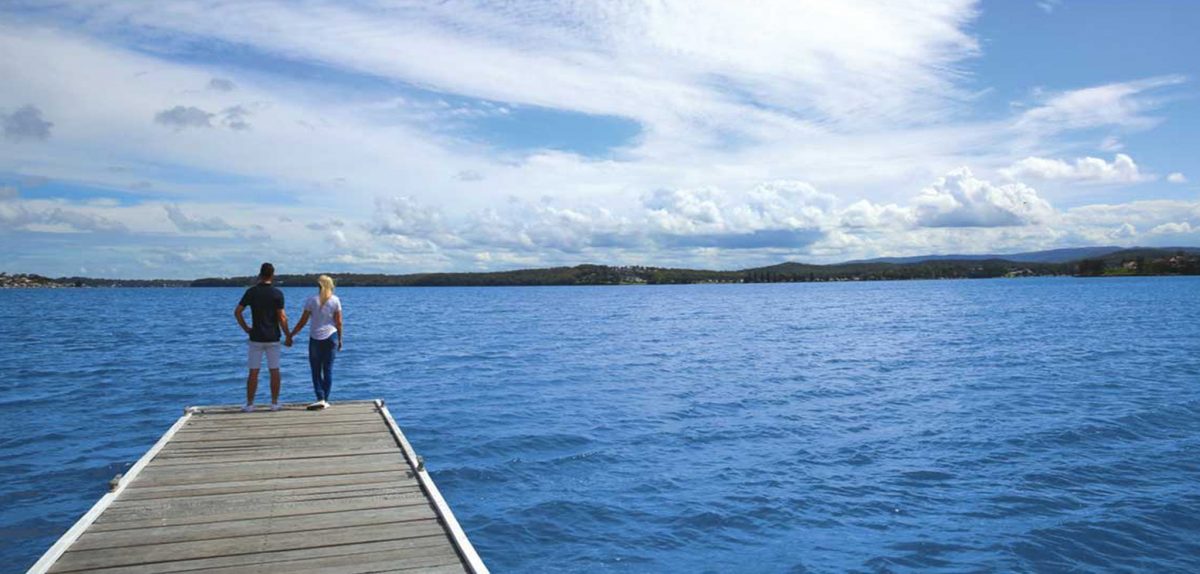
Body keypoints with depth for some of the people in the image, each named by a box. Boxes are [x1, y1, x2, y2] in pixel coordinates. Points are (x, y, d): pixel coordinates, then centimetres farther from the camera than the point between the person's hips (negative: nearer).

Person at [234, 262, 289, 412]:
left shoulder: (251, 292, -1)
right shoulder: (277, 293, -7)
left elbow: (237, 312, -1)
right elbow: (281, 317, -10)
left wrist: (246, 328, 8)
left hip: (256, 338, 1)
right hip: (273, 338, -1)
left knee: (253, 372, 5)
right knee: (274, 371, 5)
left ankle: (249, 404, 6)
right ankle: (274, 403, 8)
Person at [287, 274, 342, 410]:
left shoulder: (312, 300, -4)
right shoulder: (335, 300, 0)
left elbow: (302, 321, -3)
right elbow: (339, 322, 1)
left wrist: (290, 335, 5)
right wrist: (340, 339, 11)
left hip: (315, 338, -2)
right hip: (331, 337, 2)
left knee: (316, 370, 4)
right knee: (328, 370, 8)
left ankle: (320, 399, -7)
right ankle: (325, 400, 9)